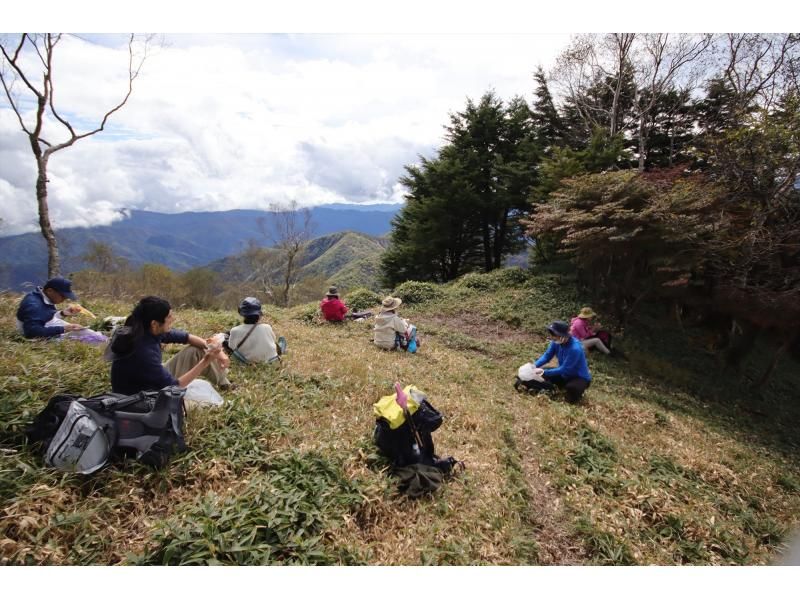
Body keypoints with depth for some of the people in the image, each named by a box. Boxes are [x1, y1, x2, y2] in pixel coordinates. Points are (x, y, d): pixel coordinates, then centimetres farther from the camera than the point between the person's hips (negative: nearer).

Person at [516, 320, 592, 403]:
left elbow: (564, 369, -28)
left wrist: (543, 372, -31)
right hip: (564, 374, 7)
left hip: (580, 378, -7)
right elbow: (547, 356, -5)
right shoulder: (557, 341, -14)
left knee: (572, 388, -37)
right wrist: (534, 366, -21)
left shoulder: (575, 348, -34)